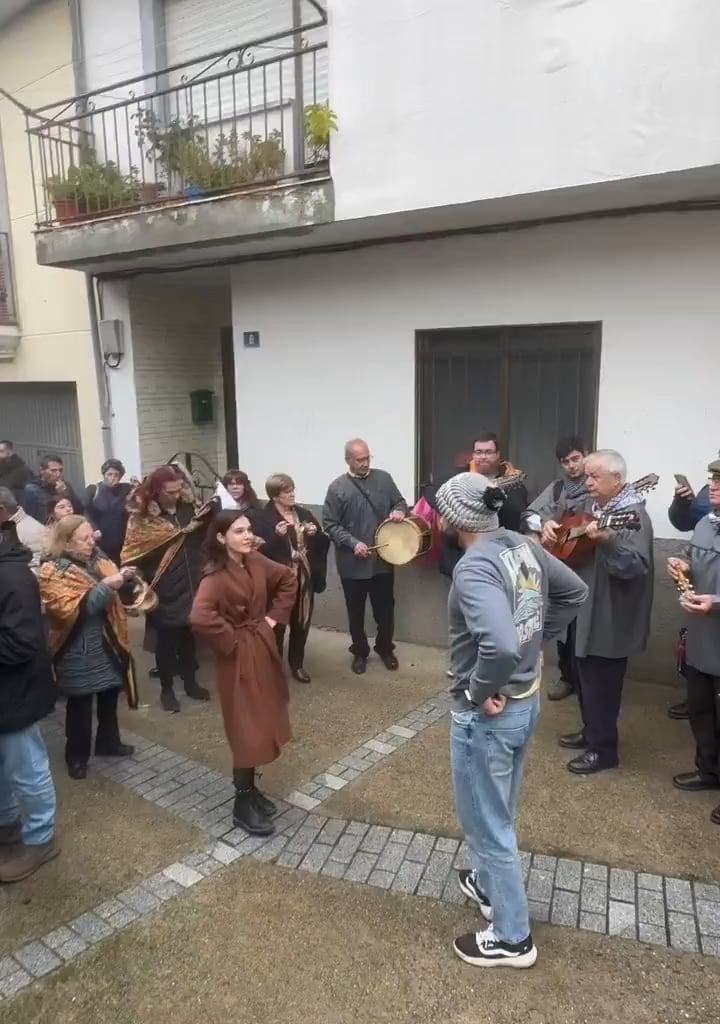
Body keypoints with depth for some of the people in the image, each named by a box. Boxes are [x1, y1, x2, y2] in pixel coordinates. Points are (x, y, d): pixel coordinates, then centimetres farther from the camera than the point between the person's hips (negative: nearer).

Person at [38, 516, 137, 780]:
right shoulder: (52, 572, -16)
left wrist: (123, 578, -7)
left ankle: (108, 742, 38)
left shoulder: (97, 560, 3)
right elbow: (70, 609, -25)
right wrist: (105, 586, -30)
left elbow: (113, 593, 15)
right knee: (80, 704, 6)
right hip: (77, 650, -6)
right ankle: (77, 756, 25)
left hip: (106, 642, 6)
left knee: (109, 694, 18)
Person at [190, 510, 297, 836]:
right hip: (239, 657, -7)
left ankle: (250, 788, 34)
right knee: (248, 729, 0)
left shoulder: (256, 562, 0)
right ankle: (242, 805, 16)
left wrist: (275, 616, 6)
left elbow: (288, 580, 15)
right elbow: (200, 617, -36)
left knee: (264, 722, 16)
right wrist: (230, 639, -21)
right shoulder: (216, 575, -21)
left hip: (262, 648, 7)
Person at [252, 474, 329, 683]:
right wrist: (276, 536, -27)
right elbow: (261, 550, -15)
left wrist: (315, 533, -11)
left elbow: (323, 544, 9)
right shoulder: (262, 518, -9)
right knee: (277, 624, 6)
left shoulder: (304, 514, 6)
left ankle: (297, 664, 32)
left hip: (305, 578, 5)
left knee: (302, 623, 14)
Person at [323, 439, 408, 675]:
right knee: (356, 611, 12)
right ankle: (360, 652, 30)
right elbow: (329, 525, -8)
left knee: (385, 608, 14)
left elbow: (400, 501, 13)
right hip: (353, 564, -2)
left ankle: (385, 649, 34)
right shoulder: (337, 487, -8)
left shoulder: (384, 478, 1)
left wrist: (399, 511, -11)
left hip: (383, 560, 2)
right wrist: (353, 543, -19)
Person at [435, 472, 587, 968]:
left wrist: (480, 691, -23)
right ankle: (491, 885, 51)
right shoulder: (524, 546, -2)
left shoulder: (474, 569, -28)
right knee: (499, 811, 29)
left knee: (486, 822, 12)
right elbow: (575, 592, 12)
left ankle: (512, 937, 30)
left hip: (487, 714, -9)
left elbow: (501, 646, -41)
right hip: (527, 700, 9)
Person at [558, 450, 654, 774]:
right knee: (587, 677, 21)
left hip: (610, 615, -9)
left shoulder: (633, 514, -20)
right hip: (586, 608, 9)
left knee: (601, 683, 2)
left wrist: (606, 542, -44)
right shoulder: (593, 507, 8)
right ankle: (591, 732, 38)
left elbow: (636, 567, -30)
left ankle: (604, 749, 18)